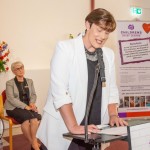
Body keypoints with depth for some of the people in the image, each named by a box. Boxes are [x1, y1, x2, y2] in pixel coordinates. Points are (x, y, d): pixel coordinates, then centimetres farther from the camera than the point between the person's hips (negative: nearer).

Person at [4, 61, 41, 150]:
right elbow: (11, 98, -10)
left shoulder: (29, 81, 17)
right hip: (14, 108, -3)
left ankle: (34, 142, -20)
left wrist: (32, 103, -10)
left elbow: (33, 95, 14)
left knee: (36, 117, -31)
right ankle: (34, 143, -19)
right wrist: (25, 106, -20)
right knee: (26, 116, -34)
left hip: (28, 107, 3)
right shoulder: (10, 83, 1)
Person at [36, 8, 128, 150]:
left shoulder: (108, 54, 10)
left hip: (93, 130, 5)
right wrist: (73, 126, -23)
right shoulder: (65, 47, -8)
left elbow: (111, 88, 15)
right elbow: (59, 90, -16)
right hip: (65, 129, -4)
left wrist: (113, 115, 0)